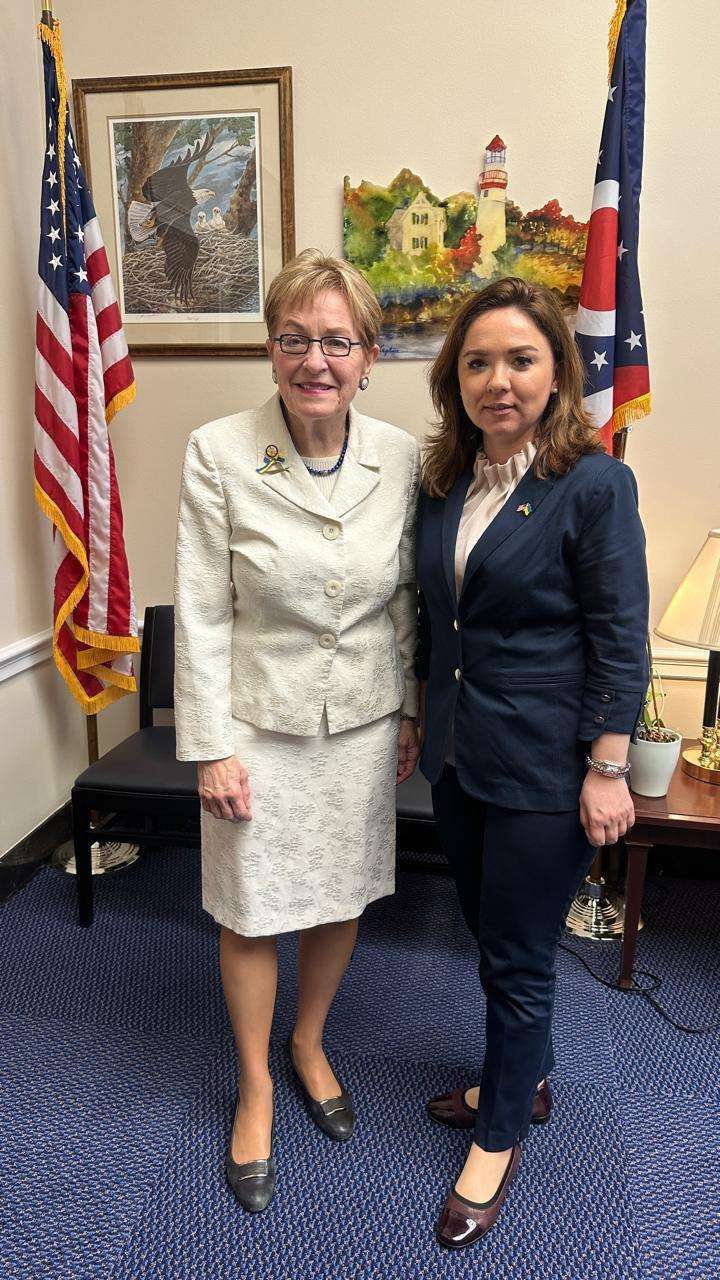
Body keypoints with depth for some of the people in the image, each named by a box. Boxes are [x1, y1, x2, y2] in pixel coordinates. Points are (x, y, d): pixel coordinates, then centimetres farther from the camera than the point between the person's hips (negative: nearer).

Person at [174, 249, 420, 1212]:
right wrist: (210, 748, -9)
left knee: (343, 901, 19)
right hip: (260, 723, -2)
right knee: (252, 915, 13)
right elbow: (201, 615, -10)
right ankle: (256, 1086, 42)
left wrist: (412, 711, 8)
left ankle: (310, 1043, 50)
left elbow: (406, 598, 5)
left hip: (363, 724, 3)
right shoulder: (218, 454, -13)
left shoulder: (400, 457, -5)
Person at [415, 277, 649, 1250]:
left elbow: (621, 642, -14)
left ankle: (500, 1138, 34)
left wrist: (607, 771, -14)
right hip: (461, 755, 6)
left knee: (518, 953, 9)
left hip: (544, 767, -6)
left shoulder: (594, 484, -14)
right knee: (492, 933, 22)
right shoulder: (446, 481, 5)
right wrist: (424, 716, 17)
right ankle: (526, 1078, 48)